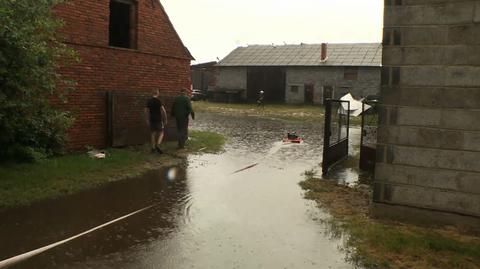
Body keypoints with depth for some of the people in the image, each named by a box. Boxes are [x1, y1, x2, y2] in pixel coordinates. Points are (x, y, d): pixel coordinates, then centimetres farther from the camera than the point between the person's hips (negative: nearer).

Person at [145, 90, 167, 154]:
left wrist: (147, 119, 21)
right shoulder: (159, 101, -12)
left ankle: (153, 148, 15)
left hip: (152, 120, 5)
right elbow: (163, 111, -16)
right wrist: (165, 119, -7)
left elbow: (146, 111, 11)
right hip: (159, 120, -5)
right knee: (161, 133, 3)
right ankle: (158, 145, -16)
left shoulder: (149, 101, 5)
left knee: (153, 133, 12)